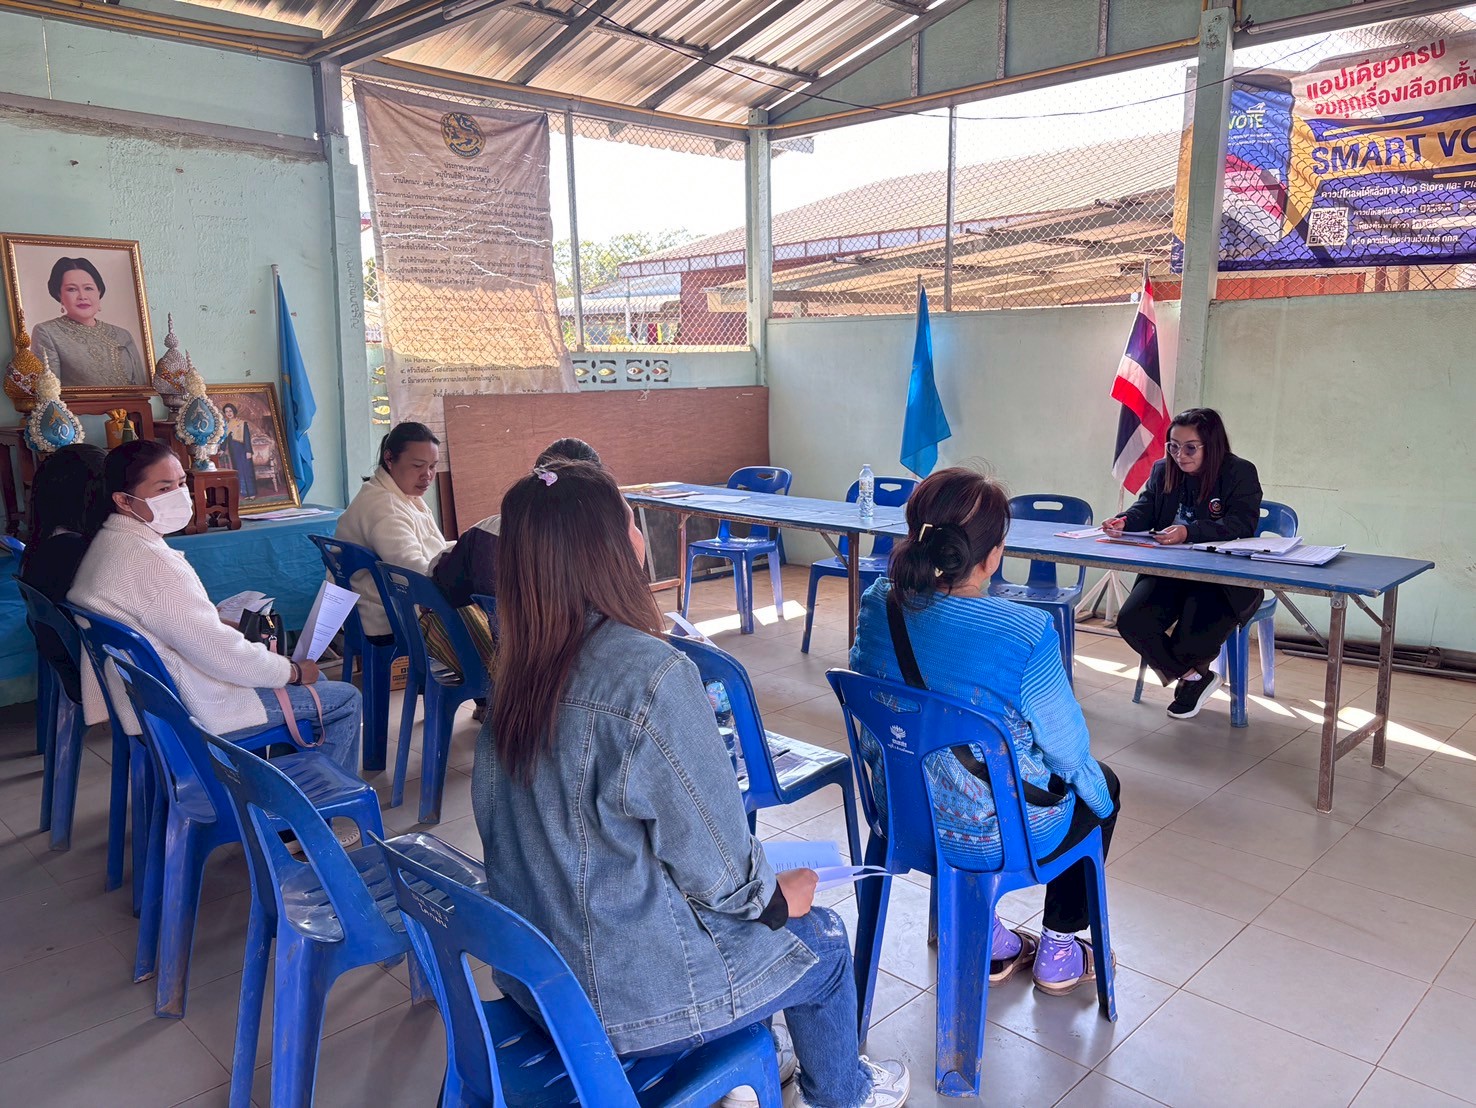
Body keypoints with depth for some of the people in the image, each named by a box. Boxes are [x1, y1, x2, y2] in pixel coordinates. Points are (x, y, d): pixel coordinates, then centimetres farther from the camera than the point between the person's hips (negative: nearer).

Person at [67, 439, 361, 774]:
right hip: (194, 711, -10)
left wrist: (223, 625, 8)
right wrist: (295, 671, -12)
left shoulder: (108, 543, 6)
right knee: (344, 700, 0)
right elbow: (222, 655, -25)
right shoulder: (150, 560, -27)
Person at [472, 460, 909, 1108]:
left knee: (748, 913, 27)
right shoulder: (650, 674, -29)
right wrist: (774, 896, 3)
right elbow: (713, 859, -21)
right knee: (820, 941, 17)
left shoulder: (517, 666, -6)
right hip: (624, 992, -7)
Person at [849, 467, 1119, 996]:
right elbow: (1068, 750, -15)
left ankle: (988, 943, 44)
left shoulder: (879, 605, -14)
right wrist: (1085, 774, 8)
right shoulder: (1026, 632, -30)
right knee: (1101, 785, 27)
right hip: (992, 839, -4)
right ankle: (1058, 951, 40)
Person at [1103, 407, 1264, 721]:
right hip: (1170, 572, 5)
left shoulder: (1241, 473, -6)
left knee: (1193, 636, -29)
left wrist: (1189, 532, -35)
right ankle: (1194, 677, 5)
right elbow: (1145, 510, 6)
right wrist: (1124, 521, -20)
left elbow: (1241, 525, -19)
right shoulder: (1162, 471, 11)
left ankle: (1187, 672, 16)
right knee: (1131, 622, -21)